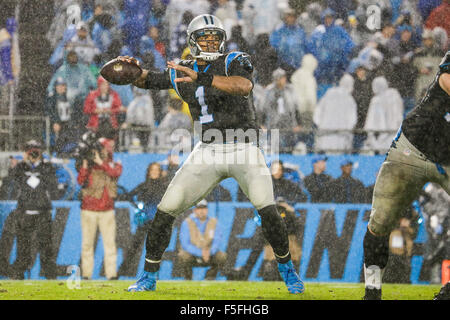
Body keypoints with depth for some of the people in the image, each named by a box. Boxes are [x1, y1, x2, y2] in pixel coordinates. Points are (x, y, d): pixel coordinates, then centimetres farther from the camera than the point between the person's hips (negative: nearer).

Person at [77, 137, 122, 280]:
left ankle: (111, 273, -6)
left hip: (107, 211, 1)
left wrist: (101, 163, -27)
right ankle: (86, 273, 2)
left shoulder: (115, 166, 9)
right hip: (89, 210, -1)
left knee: (110, 243, -5)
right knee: (87, 243, 0)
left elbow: (115, 173, -16)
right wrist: (84, 167, -26)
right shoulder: (89, 165, 5)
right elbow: (80, 181, -11)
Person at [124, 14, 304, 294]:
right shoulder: (182, 73, 7)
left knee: (266, 207, -21)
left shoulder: (234, 61, -8)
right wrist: (134, 69, -3)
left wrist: (202, 78, -39)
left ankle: (287, 268, 0)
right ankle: (149, 276, 11)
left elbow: (244, 85, -30)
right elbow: (147, 80, 21)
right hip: (207, 152, 4)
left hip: (243, 148, -4)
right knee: (166, 210, -2)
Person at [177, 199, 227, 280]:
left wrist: (209, 252, -35)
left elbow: (217, 241, -13)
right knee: (183, 256, -35)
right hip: (192, 254, -2)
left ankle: (209, 278, 0)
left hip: (209, 256, 2)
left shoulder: (213, 222, -7)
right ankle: (188, 279, -7)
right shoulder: (187, 223, -15)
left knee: (222, 256, -24)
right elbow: (185, 244, -22)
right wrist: (200, 253, -35)